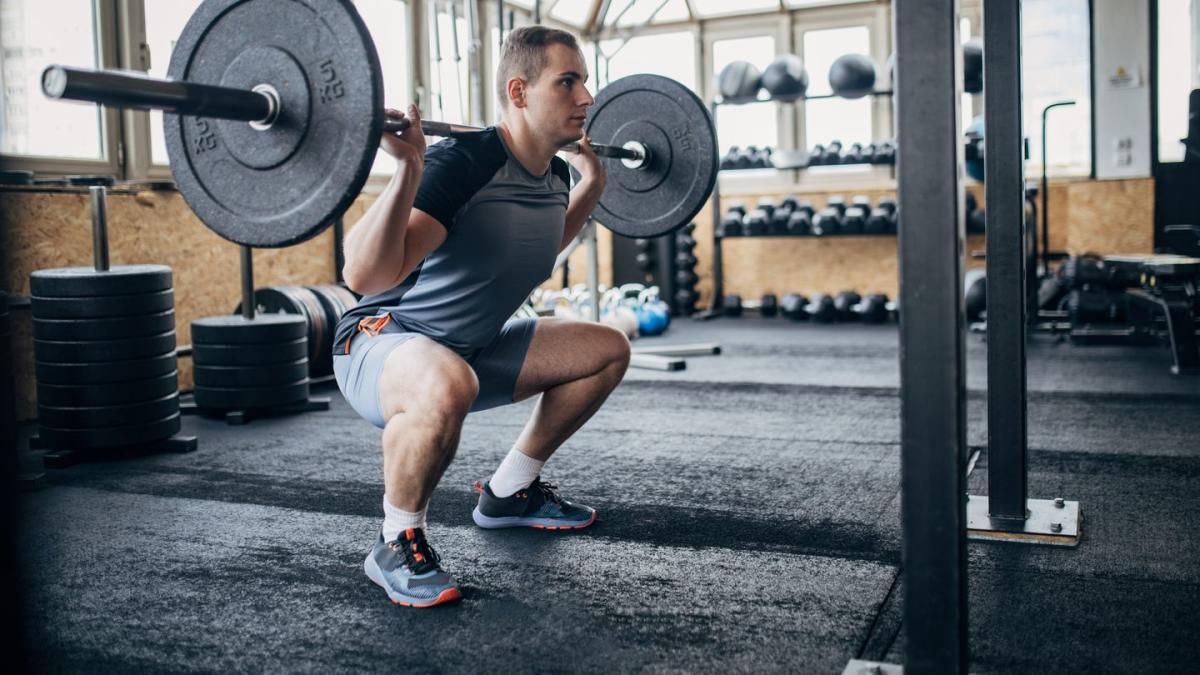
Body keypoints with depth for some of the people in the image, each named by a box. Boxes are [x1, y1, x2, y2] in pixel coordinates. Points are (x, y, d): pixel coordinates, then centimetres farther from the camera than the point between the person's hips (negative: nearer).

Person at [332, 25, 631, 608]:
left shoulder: (553, 175, 0)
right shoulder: (462, 163, -27)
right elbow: (364, 275, -37)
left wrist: (593, 180, 20)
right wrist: (408, 167, -45)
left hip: (473, 347, 9)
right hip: (382, 344, -9)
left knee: (607, 350, 10)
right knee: (447, 387, -43)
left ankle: (508, 492, 20)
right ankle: (397, 543, -15)